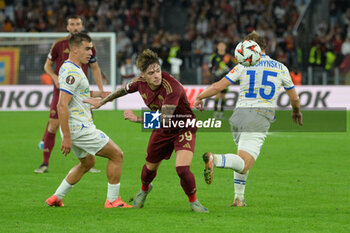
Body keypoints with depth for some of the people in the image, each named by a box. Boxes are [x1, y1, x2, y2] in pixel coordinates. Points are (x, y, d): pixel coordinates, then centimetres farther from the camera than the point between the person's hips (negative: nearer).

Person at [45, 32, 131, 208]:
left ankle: (56, 197, 25)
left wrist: (98, 94, 21)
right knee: (116, 155, -4)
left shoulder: (68, 68, 13)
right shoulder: (72, 72, -20)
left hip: (81, 127, 11)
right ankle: (112, 200, 1)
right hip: (79, 128, -11)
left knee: (88, 162, 26)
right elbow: (62, 105, -26)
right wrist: (66, 136, -26)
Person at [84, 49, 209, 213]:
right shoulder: (140, 82, -14)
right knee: (150, 167, 19)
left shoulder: (172, 87, -34)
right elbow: (124, 89, 10)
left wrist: (137, 119, -29)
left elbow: (164, 119, -36)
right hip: (162, 131, 6)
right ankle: (144, 189, 55)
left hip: (183, 128, -6)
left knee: (182, 170, -23)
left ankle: (193, 201, 5)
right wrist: (101, 102, 22)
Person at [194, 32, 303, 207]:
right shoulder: (281, 68, 8)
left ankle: (238, 198, 20)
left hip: (239, 115, 3)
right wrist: (296, 112, 41)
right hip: (259, 120, -3)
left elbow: (218, 86, 2)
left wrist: (199, 97, 18)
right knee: (243, 165, -16)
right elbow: (294, 97, 20)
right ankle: (214, 159, -44)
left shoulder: (243, 67, 6)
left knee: (243, 160, 27)